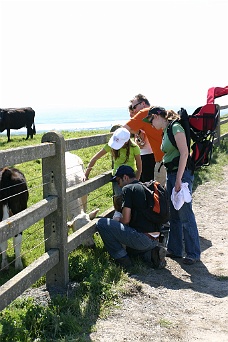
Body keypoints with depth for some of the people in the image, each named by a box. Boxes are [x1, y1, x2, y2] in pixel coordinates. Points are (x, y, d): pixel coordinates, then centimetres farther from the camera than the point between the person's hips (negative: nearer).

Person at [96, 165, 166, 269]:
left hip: (142, 238, -9)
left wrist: (117, 220, 11)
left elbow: (125, 220, -11)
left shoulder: (128, 188, -5)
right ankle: (152, 251, 11)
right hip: (154, 239, 9)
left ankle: (122, 258, 0)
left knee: (101, 223, -4)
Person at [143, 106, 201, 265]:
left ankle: (193, 253, 6)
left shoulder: (175, 127, -11)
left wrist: (179, 179, -21)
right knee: (174, 215, 14)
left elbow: (184, 153, -19)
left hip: (182, 174, -9)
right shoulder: (165, 132, 16)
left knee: (185, 215, -4)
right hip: (171, 174, 9)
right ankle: (174, 250, 24)